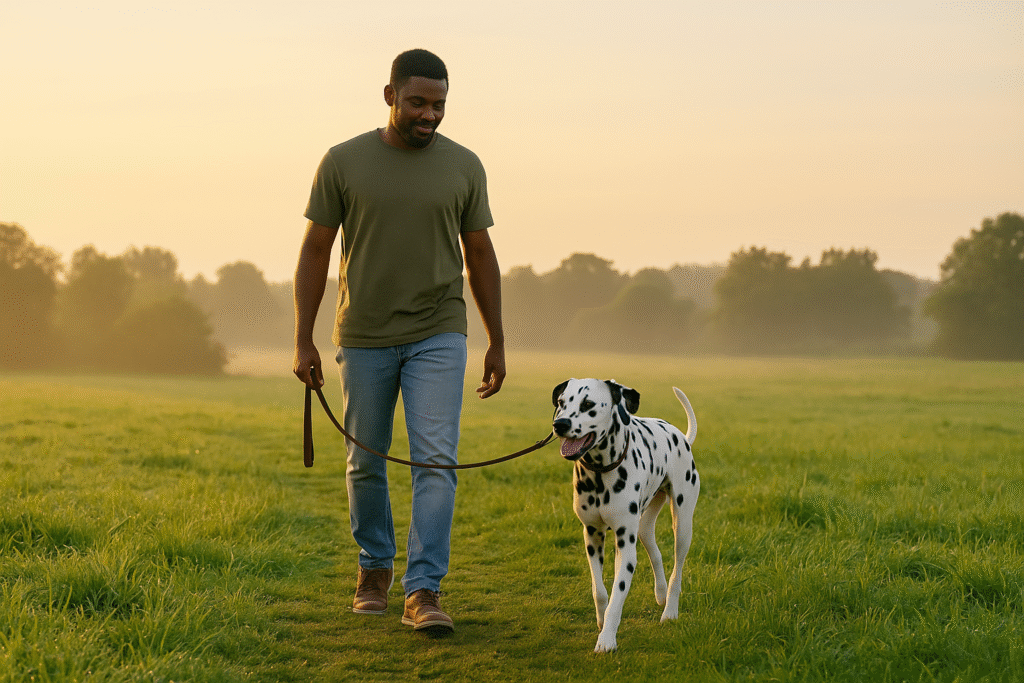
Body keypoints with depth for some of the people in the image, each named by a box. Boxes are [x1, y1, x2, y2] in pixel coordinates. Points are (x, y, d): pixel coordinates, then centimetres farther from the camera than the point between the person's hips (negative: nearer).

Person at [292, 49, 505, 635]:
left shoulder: (463, 167, 0)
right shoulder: (344, 162, -4)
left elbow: (480, 256, 6)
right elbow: (316, 251, -1)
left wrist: (498, 343, 6)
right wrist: (304, 341, -4)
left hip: (438, 336, 0)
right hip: (365, 338, 0)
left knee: (436, 460, -11)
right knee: (366, 463, 11)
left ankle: (424, 592, -11)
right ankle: (375, 567, 32)